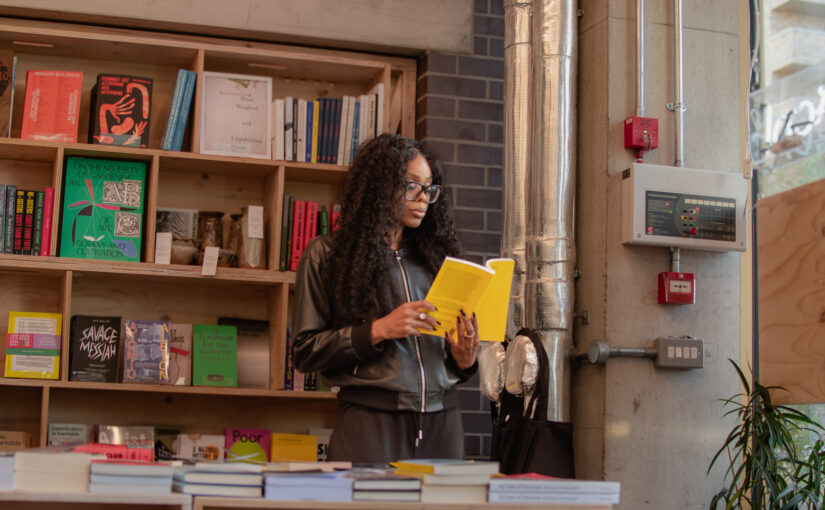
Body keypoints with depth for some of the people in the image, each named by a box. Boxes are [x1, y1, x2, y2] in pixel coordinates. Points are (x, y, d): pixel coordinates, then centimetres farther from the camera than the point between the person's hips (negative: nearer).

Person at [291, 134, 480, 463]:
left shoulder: (434, 255, 14)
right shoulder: (326, 255, 2)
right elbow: (304, 352, -3)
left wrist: (464, 361, -5)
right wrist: (378, 331, -13)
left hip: (442, 423, 4)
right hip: (371, 421, -4)